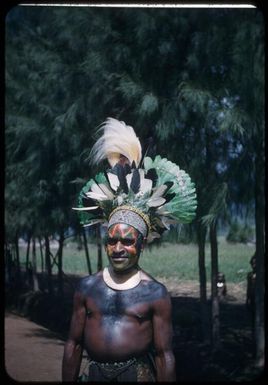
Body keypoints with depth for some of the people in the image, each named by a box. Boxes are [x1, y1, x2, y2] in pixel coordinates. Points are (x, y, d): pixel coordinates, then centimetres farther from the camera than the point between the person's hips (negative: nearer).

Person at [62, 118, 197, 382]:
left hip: (137, 374, -2)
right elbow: (73, 345, 7)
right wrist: (68, 380, 6)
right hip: (94, 374, 2)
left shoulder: (155, 294, -4)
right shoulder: (87, 288, 3)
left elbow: (164, 355, -3)